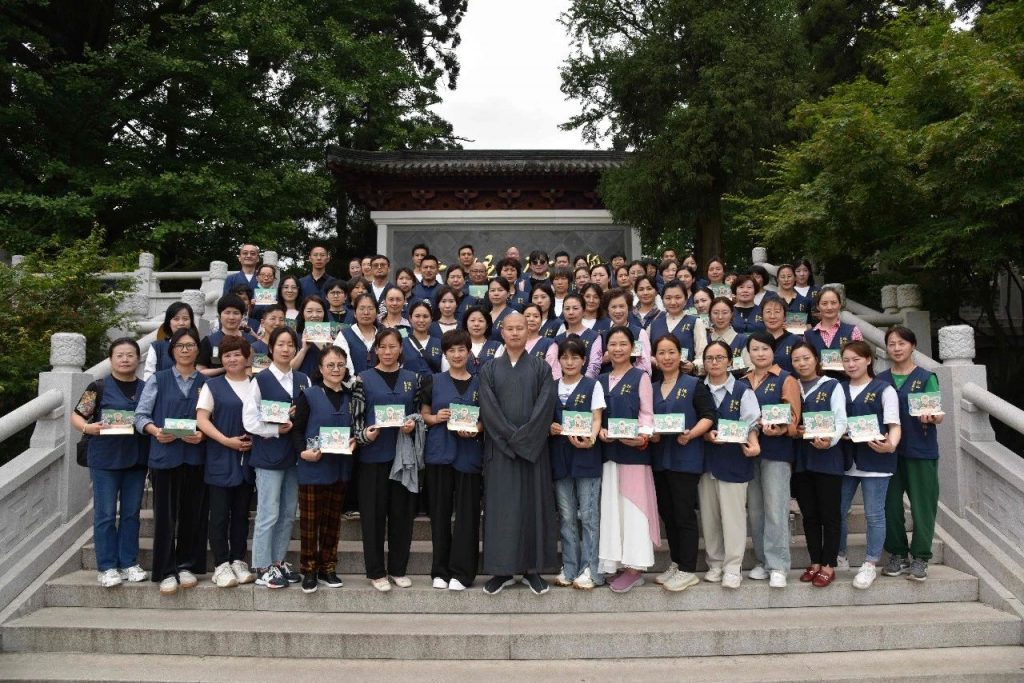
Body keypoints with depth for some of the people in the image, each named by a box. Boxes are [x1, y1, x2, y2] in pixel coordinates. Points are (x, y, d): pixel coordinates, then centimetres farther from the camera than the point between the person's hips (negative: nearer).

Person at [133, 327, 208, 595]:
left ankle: (187, 566, 20)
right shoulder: (158, 380, 7)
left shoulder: (206, 383, 8)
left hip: (196, 457, 1)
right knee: (165, 514, 1)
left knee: (193, 514, 6)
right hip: (165, 455, -1)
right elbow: (141, 415, 4)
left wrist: (203, 435, -12)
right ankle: (166, 572, 10)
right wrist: (155, 431, -14)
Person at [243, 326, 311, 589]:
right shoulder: (261, 380, -6)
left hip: (295, 454, 5)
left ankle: (278, 561, 24)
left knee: (289, 513, 11)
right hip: (269, 454, -5)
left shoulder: (303, 380, 9)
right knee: (269, 514, -2)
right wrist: (278, 430, -15)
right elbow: (249, 420, -10)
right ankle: (263, 568, 10)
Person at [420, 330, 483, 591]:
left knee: (467, 513, -1)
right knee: (440, 512, 5)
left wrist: (476, 430, -10)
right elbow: (423, 415, 9)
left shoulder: (480, 383, 7)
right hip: (439, 452, 0)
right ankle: (440, 570, 15)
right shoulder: (433, 381, 7)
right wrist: (436, 418, -11)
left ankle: (461, 572, 7)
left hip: (469, 454, 0)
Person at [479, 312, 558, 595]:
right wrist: (512, 438, -13)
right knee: (500, 507, 2)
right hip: (500, 449, 0)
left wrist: (524, 438, -15)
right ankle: (502, 570, 10)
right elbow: (488, 410, -4)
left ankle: (532, 569, 12)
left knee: (533, 505, 3)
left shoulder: (541, 368, 5)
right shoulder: (489, 370, 7)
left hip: (533, 449, 0)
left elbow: (545, 407, -6)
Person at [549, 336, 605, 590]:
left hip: (586, 455, -3)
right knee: (566, 516, 8)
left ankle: (590, 570, 5)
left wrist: (590, 439, -22)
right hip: (560, 456, 3)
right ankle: (569, 568, 16)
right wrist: (549, 427, -10)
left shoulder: (592, 386, 2)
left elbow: (597, 419, -4)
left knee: (588, 515, -1)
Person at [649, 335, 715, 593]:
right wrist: (650, 434, -4)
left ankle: (688, 570, 6)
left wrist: (690, 434, -23)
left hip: (686, 459, -6)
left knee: (684, 514, -3)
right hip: (660, 459, 6)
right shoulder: (652, 389, 14)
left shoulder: (693, 385, -2)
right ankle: (675, 563, 24)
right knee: (667, 513, 12)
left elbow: (709, 416, -9)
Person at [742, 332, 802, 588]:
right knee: (754, 509, 8)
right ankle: (762, 561, 19)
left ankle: (778, 566, 2)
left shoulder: (786, 380, 1)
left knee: (775, 509, -5)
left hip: (776, 449, -4)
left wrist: (778, 430, -25)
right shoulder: (742, 382, 14)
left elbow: (793, 417, -6)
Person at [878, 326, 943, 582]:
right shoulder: (880, 380, 8)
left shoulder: (926, 378, -1)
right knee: (890, 504, 6)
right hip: (889, 450, 3)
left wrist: (931, 417, -26)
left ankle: (920, 558, 12)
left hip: (921, 450, -3)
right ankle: (897, 554, 19)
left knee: (922, 505, 1)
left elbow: (938, 416, -4)